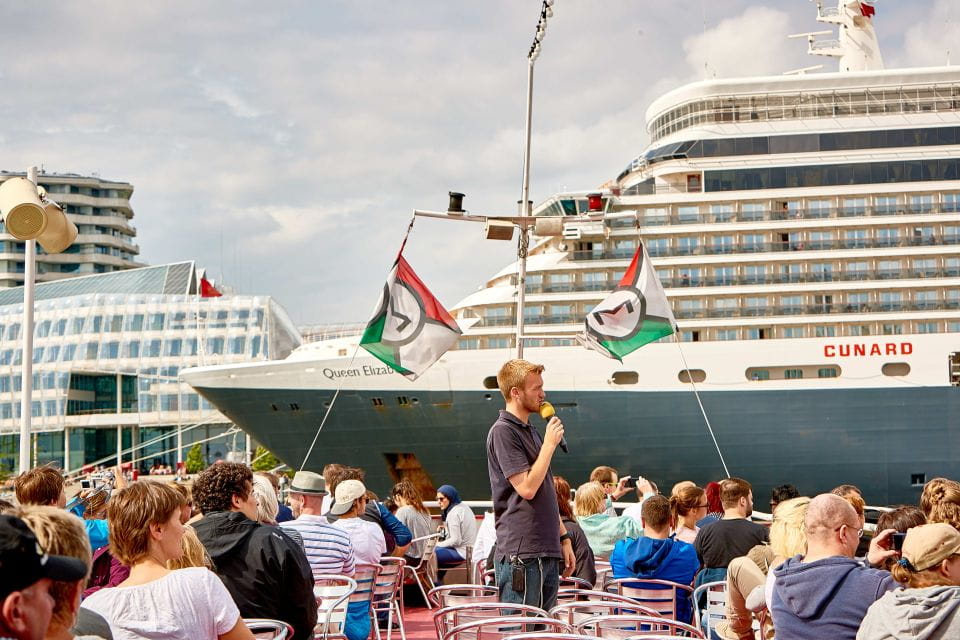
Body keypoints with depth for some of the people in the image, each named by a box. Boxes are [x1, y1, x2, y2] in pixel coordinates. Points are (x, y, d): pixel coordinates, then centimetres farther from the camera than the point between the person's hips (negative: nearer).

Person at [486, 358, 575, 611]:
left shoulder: (531, 432, 20)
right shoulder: (503, 431, -9)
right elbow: (527, 488, -18)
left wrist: (564, 538, 20)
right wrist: (550, 444, -10)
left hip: (547, 552, 9)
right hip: (521, 554, -9)